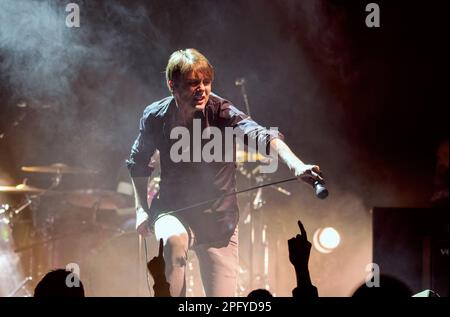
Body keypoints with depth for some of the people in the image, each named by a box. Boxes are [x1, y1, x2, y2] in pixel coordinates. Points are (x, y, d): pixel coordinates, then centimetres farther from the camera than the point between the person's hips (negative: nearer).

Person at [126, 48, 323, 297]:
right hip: (173, 211, 0)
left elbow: (260, 136, -37)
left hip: (218, 221, 0)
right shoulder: (155, 117, -9)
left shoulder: (222, 113, -18)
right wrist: (141, 208, 1)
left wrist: (295, 164, -55)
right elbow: (138, 162, 10)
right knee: (174, 239, -36)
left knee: (222, 295, -1)